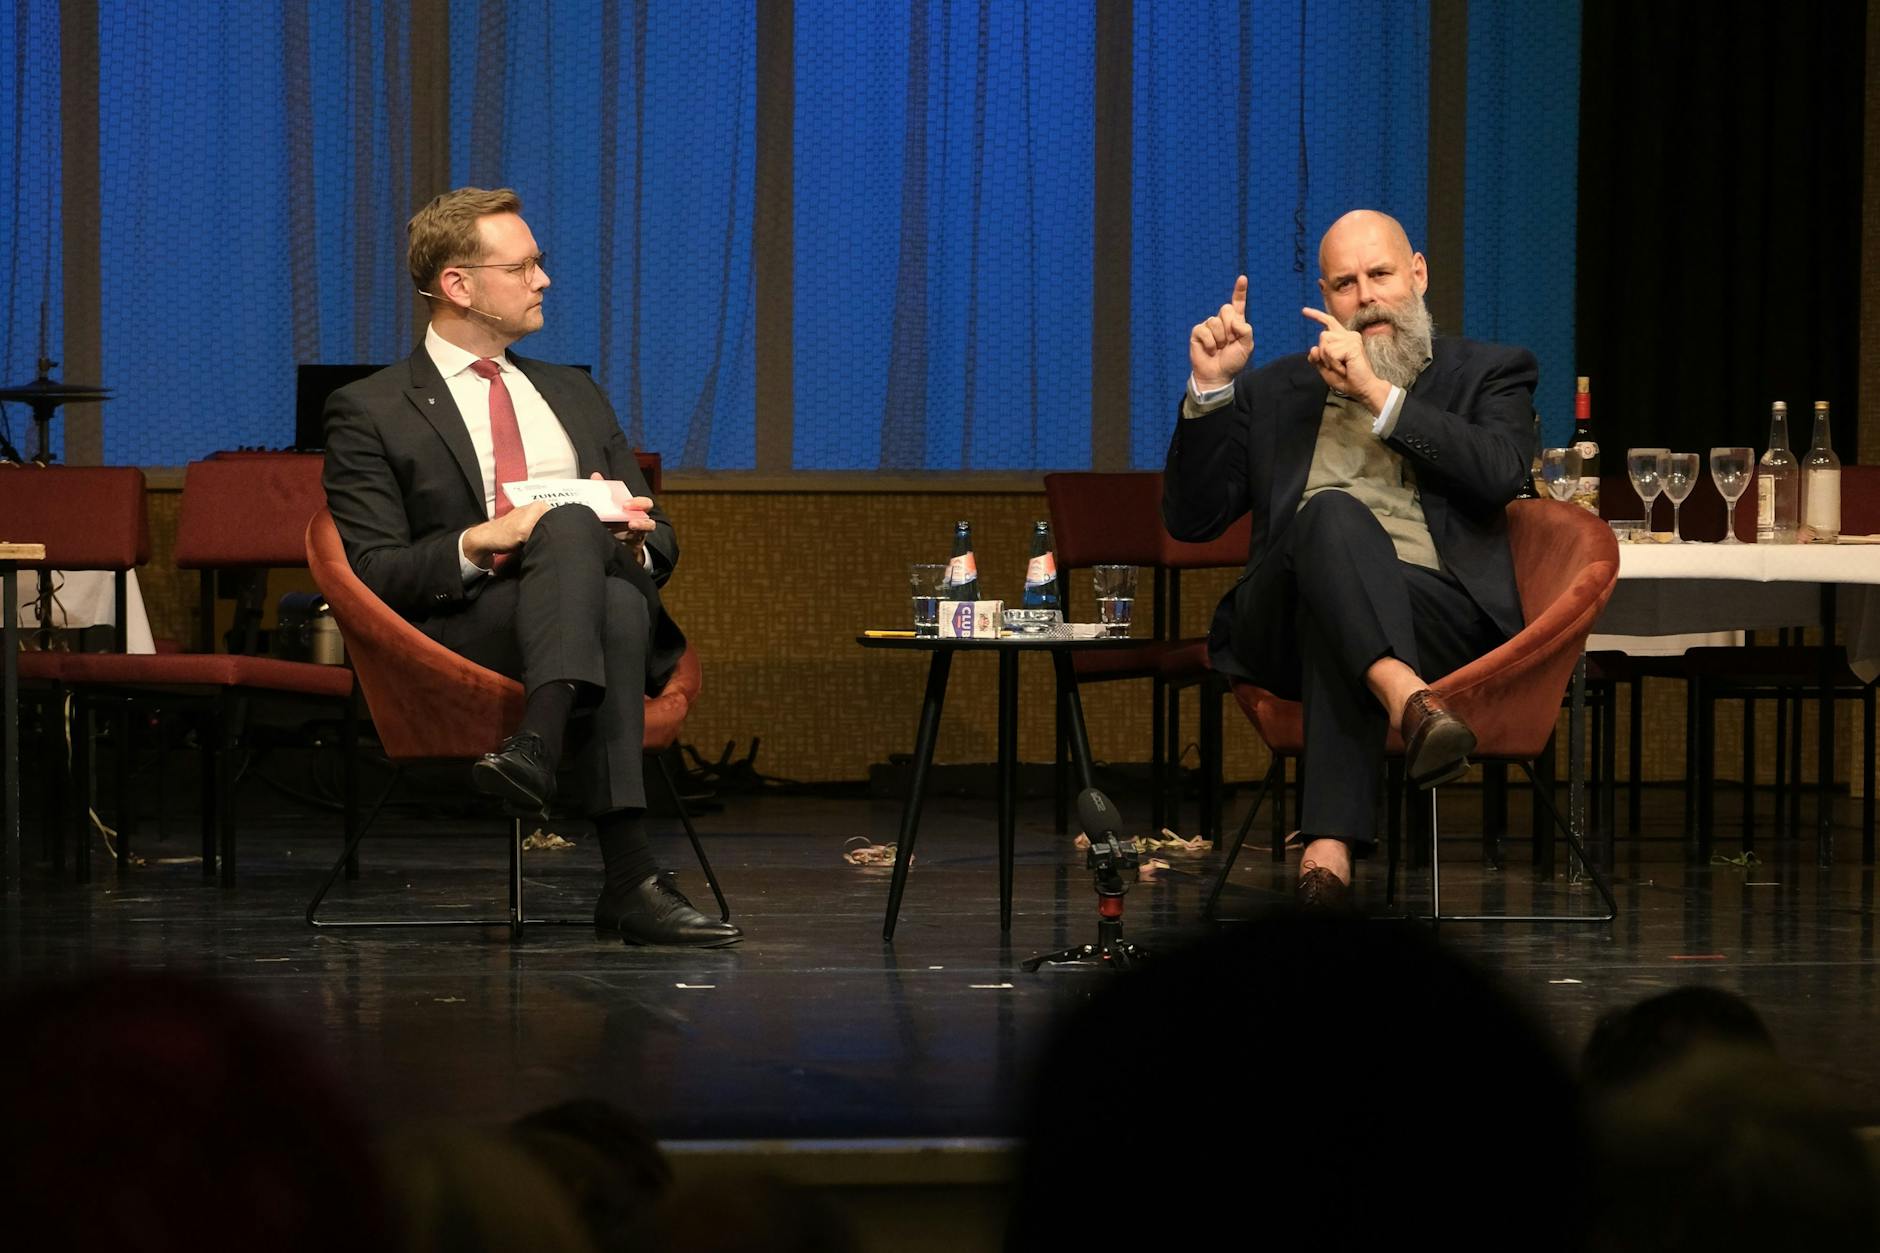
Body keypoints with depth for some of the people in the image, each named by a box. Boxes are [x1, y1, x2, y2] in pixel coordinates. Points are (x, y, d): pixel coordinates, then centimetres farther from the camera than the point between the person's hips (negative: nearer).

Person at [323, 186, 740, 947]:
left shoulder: (574, 397, 27)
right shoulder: (371, 414, 8)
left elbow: (660, 543, 24)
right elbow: (371, 575, -1)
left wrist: (632, 537, -1)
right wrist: (482, 542, -17)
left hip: (608, 608, 4)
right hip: (459, 639, -4)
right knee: (571, 524, -37)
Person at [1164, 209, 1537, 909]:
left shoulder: (1489, 375, 20)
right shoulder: (1275, 391, 27)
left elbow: (1500, 474, -3)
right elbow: (1191, 520, 18)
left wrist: (1378, 393, -6)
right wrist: (1210, 390, 6)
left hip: (1442, 619, -1)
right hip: (1285, 626, 1)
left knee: (1335, 616, -38)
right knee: (1332, 512, -34)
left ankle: (1331, 840, -53)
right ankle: (1407, 700, -60)